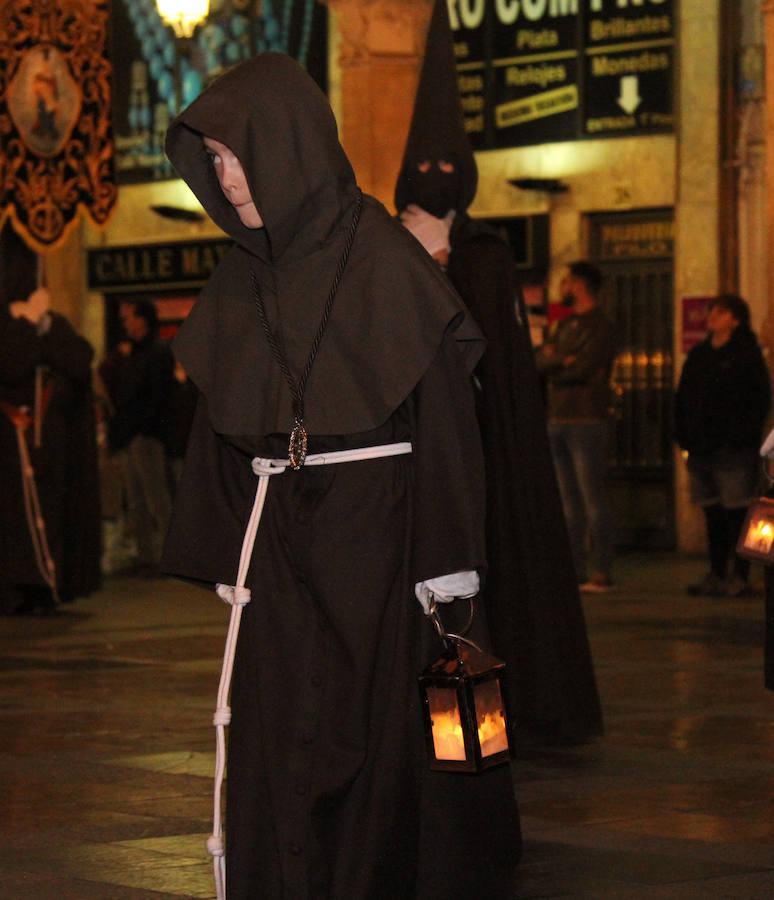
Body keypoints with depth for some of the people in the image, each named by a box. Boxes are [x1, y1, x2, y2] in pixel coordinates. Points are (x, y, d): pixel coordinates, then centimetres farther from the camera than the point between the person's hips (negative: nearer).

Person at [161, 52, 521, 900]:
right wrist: (225, 564, 10)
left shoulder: (381, 259, -8)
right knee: (280, 745, 3)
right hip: (279, 540, 5)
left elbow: (441, 411, -10)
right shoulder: (240, 280, 9)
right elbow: (222, 429, 13)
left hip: (375, 534, -5)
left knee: (383, 732, -1)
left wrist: (445, 568, -13)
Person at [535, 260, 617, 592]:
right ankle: (575, 570, 11)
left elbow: (584, 368, -15)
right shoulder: (566, 323, 20)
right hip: (559, 420, 8)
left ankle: (603, 571, -8)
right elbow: (540, 359, 11)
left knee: (593, 499, -9)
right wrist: (562, 361, -9)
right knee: (568, 501, 8)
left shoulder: (600, 325, -5)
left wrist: (552, 369, -1)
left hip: (587, 419, -8)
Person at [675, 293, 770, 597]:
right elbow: (682, 398, 19)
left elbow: (760, 400, -6)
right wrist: (682, 435, 7)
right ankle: (716, 575, 13)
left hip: (735, 450, -6)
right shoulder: (698, 356, 17)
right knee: (713, 515, 9)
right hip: (701, 448, 6)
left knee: (738, 514, -5)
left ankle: (740, 576, -2)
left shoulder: (746, 355, -1)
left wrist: (742, 435, -14)